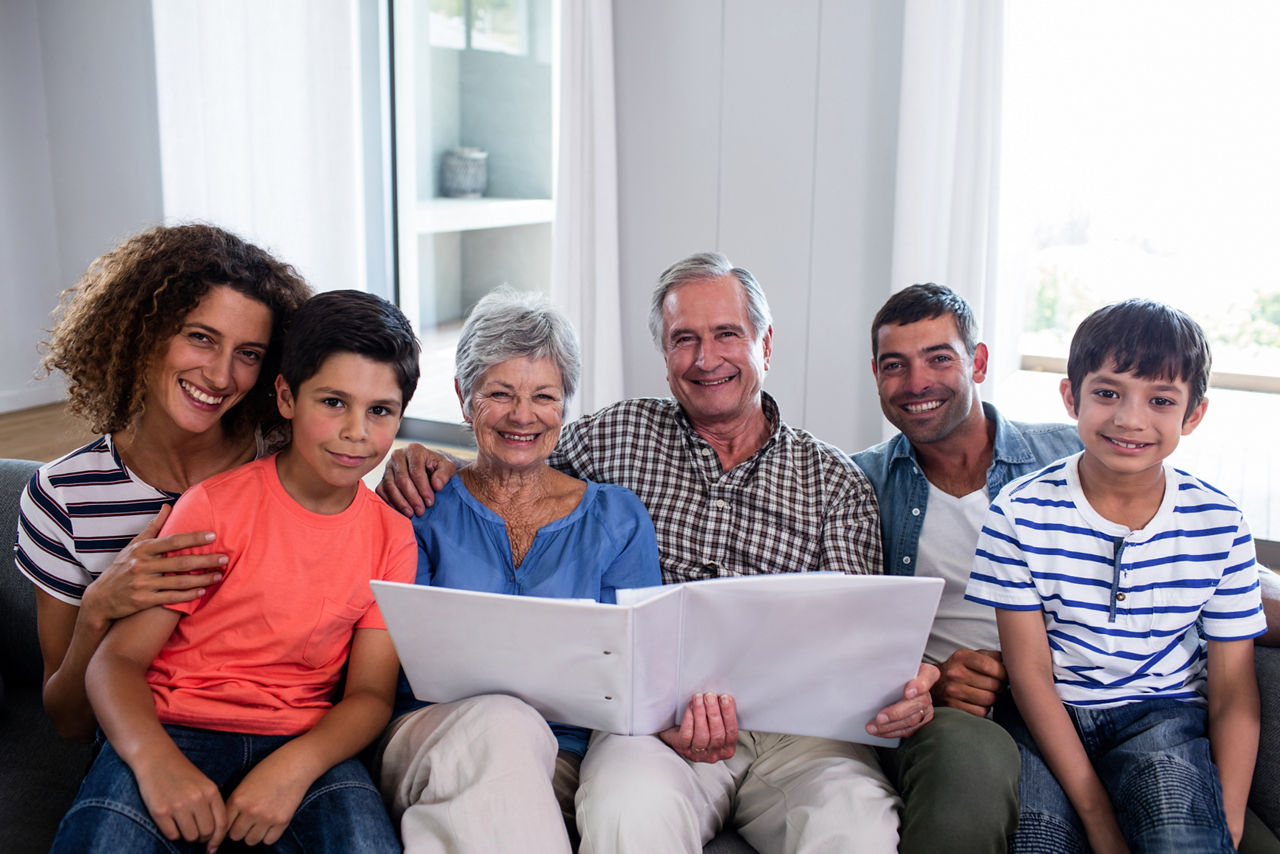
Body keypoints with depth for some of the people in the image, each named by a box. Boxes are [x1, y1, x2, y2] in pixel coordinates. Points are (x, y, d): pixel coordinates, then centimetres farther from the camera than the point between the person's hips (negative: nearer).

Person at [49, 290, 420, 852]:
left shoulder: (393, 537, 6)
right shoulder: (213, 506, -3)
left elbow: (370, 693, 3)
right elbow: (117, 659, -6)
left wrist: (295, 765, -19)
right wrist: (155, 759, -28)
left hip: (304, 742, 2)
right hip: (174, 732, -2)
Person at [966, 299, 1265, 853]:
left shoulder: (1219, 526, -4)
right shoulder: (1020, 512, -9)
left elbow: (1234, 692, 1)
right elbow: (1030, 672, -10)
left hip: (1164, 714, 1)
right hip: (1049, 716, 0)